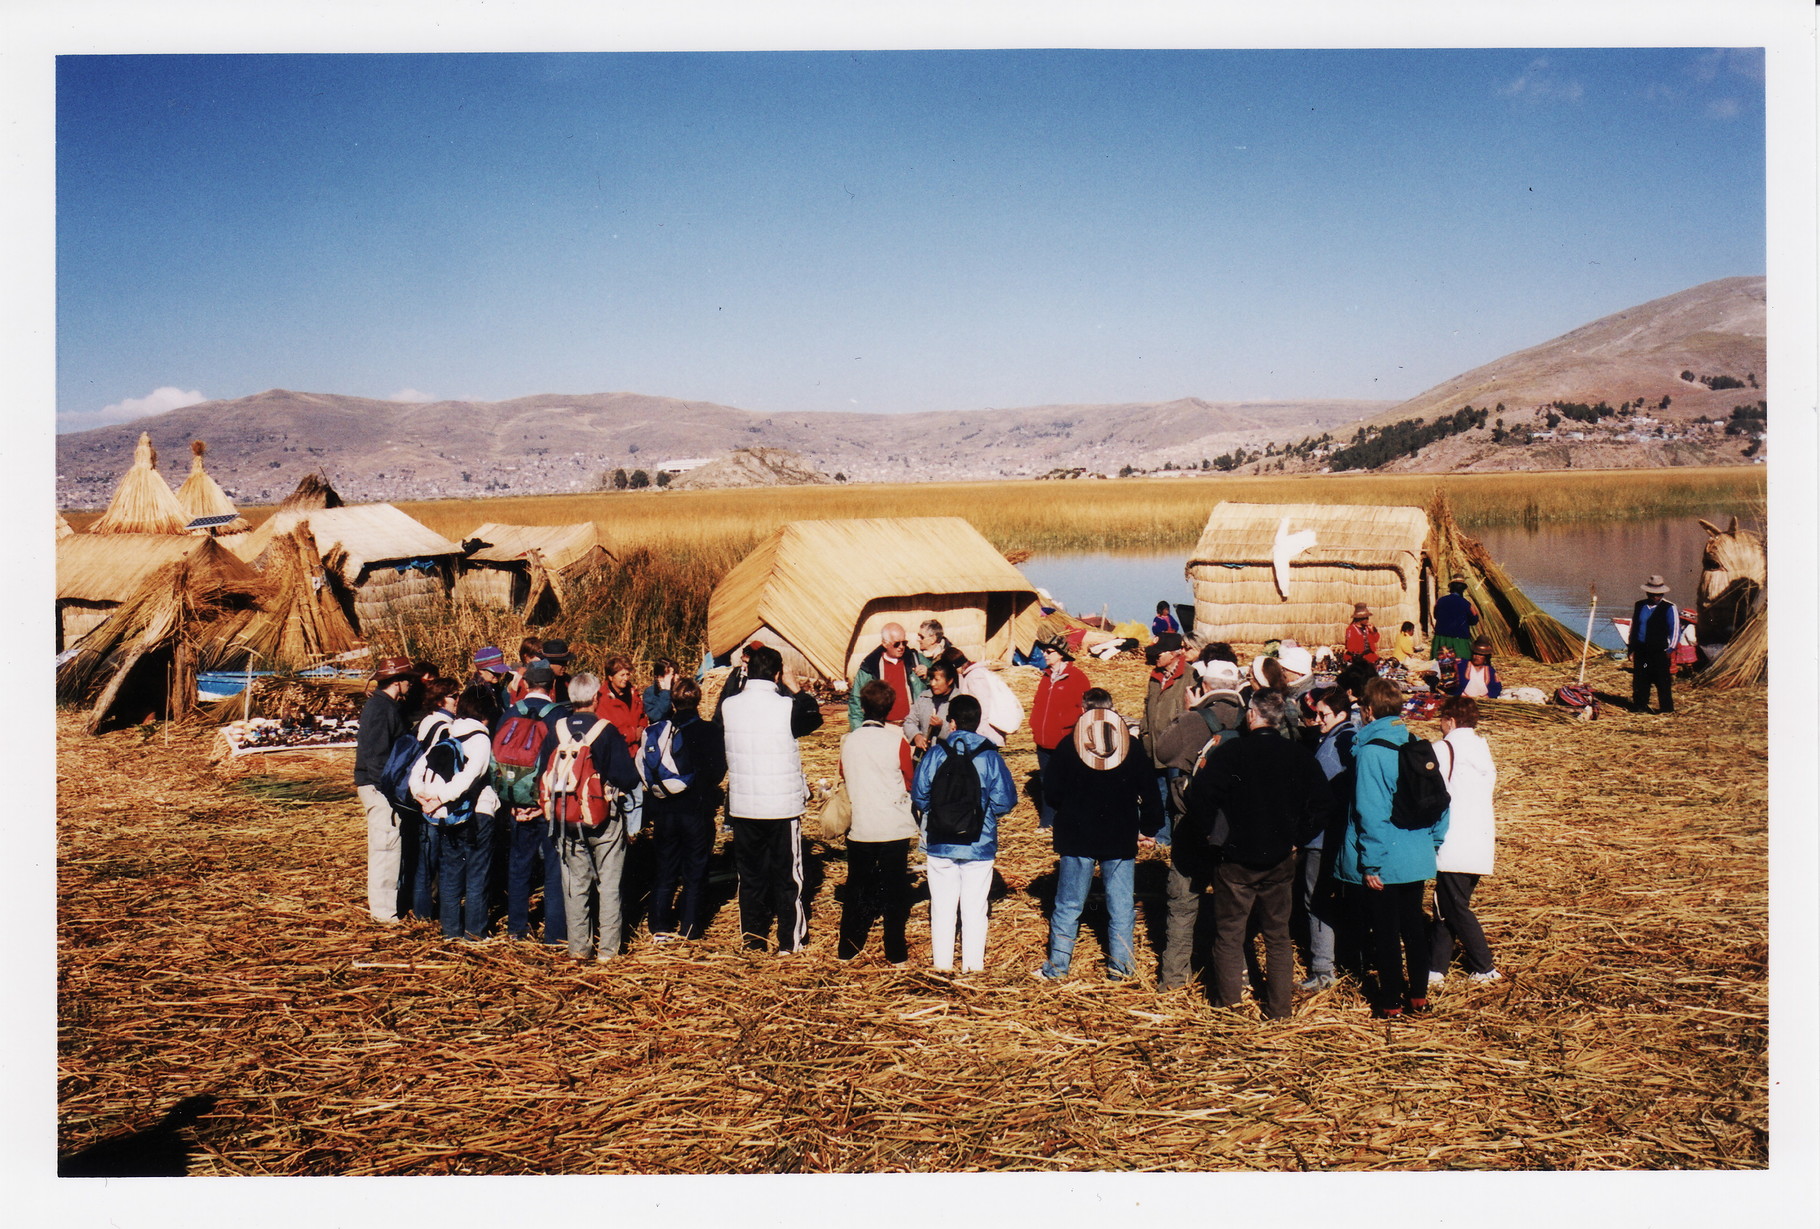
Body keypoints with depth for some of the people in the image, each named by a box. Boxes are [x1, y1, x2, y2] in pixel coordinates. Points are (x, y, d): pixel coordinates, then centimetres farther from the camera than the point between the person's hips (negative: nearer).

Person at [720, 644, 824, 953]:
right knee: (787, 875, 9)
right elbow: (814, 719, 3)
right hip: (783, 804, -3)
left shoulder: (728, 706, -7)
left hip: (742, 806, 3)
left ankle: (753, 937, 22)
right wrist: (796, 690, 13)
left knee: (750, 873, 15)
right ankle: (790, 940, 15)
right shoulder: (787, 706, -16)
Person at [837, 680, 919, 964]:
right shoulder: (897, 742, -12)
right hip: (893, 829, -2)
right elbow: (910, 782, 0)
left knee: (857, 889, 15)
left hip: (859, 828, 2)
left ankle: (848, 949, 22)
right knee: (894, 891, 7)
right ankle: (896, 954, 12)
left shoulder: (848, 741, -4)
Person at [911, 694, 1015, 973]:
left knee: (942, 906, 12)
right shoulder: (991, 757, -8)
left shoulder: (935, 754, -8)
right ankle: (973, 963, 16)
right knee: (975, 907, 10)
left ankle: (942, 962, 20)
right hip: (980, 845, 0)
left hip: (940, 844, 0)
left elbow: (918, 796, -7)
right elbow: (1005, 802, -8)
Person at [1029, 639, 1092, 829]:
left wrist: (1066, 724, -14)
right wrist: (1034, 726, 9)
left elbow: (1084, 707, -10)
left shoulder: (1077, 676, -8)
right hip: (1044, 740, 7)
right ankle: (1046, 819, 24)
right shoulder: (1046, 677, 13)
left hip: (1065, 741, -7)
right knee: (1045, 780, 13)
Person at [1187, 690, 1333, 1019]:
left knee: (1229, 930, 11)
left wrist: (1208, 832, -5)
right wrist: (1297, 839, 2)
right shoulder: (1299, 755, -2)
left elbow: (1201, 794, -21)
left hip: (1237, 857, -3)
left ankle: (1228, 998, 18)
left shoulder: (1231, 751, -12)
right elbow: (1323, 800, -5)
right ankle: (1279, 1007, 16)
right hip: (1280, 859, 3)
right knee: (1278, 934, 13)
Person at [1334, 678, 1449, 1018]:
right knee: (1413, 924, 19)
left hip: (1384, 862, -6)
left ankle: (1392, 1001, 16)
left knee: (1385, 932, 7)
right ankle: (1419, 994, 27)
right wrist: (1433, 841, 15)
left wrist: (1371, 863, -16)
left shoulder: (1369, 751, -18)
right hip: (1418, 858, 6)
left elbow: (1371, 813, -21)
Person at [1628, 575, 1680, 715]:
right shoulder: (1639, 605, 11)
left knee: (1662, 680, -1)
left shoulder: (1669, 608, -3)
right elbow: (1633, 626, 20)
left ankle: (1666, 707, 7)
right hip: (1640, 650, 5)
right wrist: (1631, 646, 16)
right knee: (1640, 679, 8)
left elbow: (1675, 629, -1)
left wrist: (1670, 648, -6)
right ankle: (1640, 705, 17)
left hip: (1659, 651, -5)